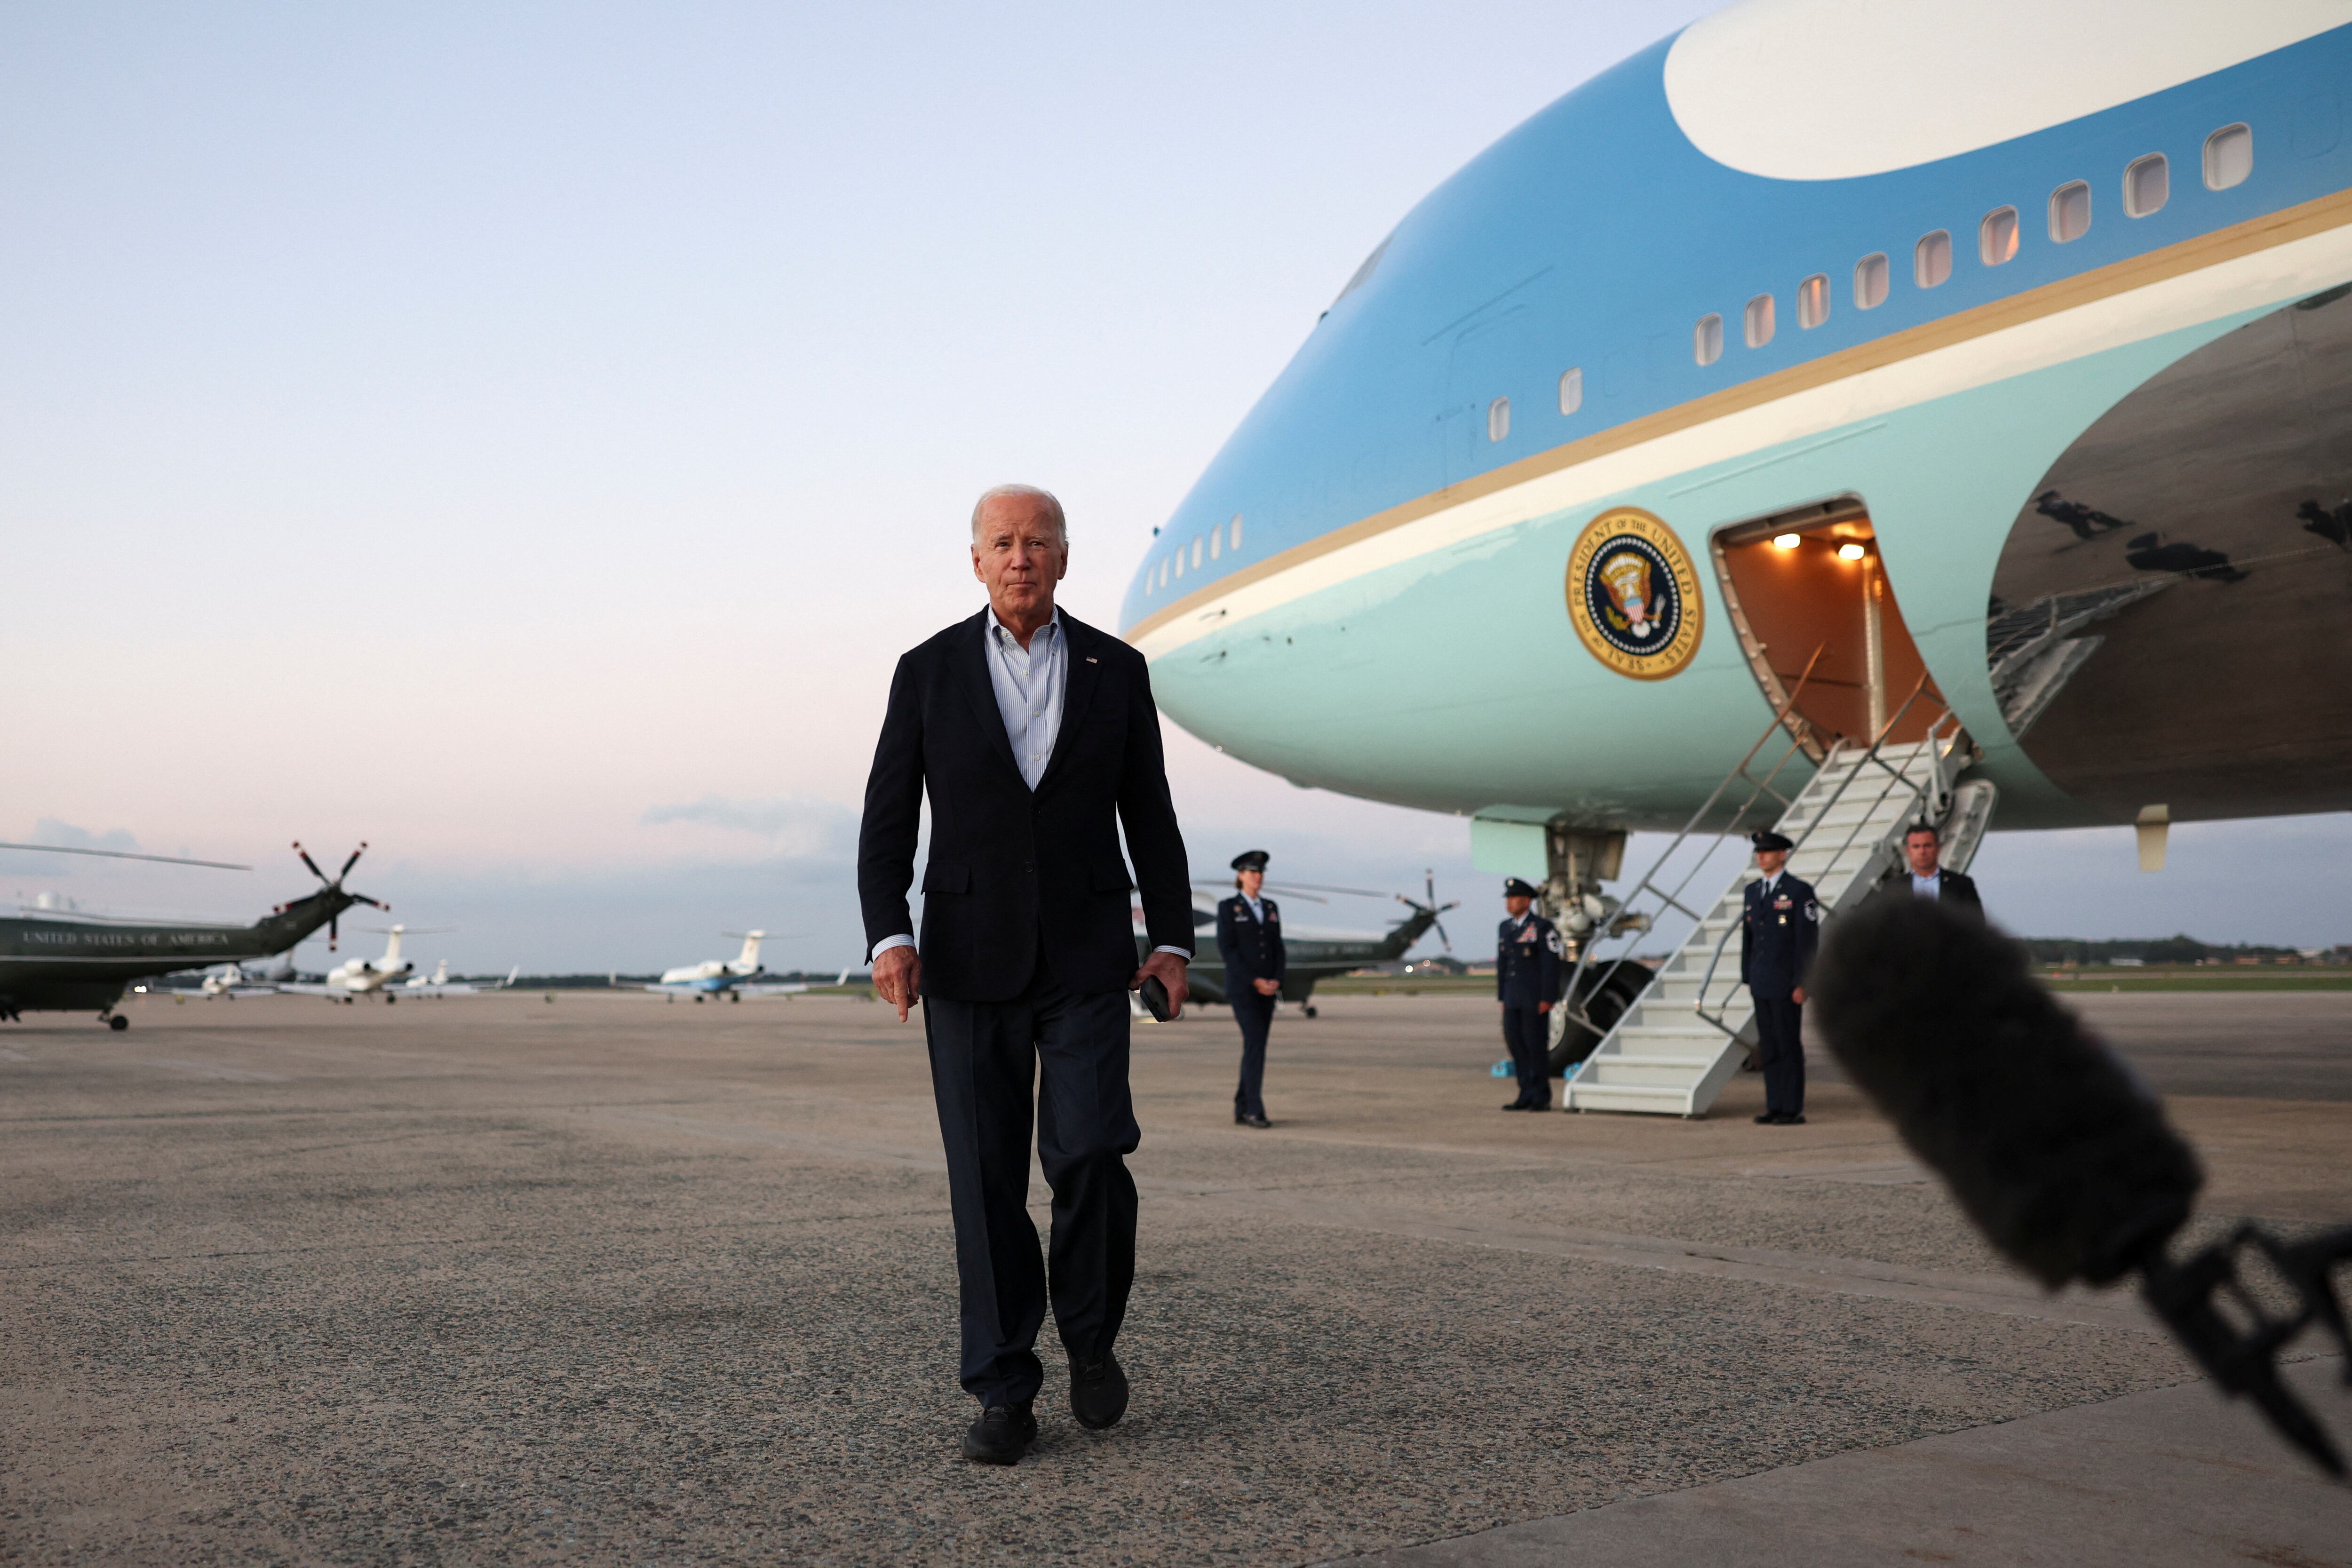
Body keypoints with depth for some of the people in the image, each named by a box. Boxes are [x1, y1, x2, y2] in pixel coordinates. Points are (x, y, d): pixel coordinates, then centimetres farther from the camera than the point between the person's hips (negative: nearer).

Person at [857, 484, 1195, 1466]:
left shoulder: (1116, 670, 5)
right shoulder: (928, 672, 3)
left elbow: (1149, 817, 8)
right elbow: (888, 821, 0)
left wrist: (1173, 941, -1)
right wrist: (890, 937, -15)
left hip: (1085, 959, 0)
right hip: (971, 960, 0)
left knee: (1089, 1154, -12)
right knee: (986, 1176, 0)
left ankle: (1091, 1337, 15)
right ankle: (1005, 1394, 10)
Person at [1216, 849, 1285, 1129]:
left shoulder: (1270, 908, 13)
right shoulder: (1228, 908, -4)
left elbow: (1278, 948, 11)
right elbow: (1227, 950, -10)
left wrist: (1276, 981, -6)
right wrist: (1254, 981, -17)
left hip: (1268, 989, 6)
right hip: (1241, 988, -6)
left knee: (1255, 1046, 6)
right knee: (1255, 1044, -16)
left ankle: (1242, 1108, 14)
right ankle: (1255, 1111, -16)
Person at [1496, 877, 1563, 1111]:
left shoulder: (1543, 928, -9)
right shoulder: (1505, 928, 12)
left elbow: (1551, 964, -12)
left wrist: (1547, 999, -17)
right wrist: (1502, 999, 13)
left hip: (1536, 999, -7)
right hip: (1513, 999, 7)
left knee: (1537, 1046, -5)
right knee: (1517, 1045, 5)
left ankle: (1542, 1098, 3)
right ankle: (1527, 1096, 11)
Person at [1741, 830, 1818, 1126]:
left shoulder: (1799, 891, -7)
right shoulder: (1753, 891, 13)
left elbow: (1808, 940, -11)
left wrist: (1802, 984, -14)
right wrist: (1748, 978, 14)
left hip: (1786, 984, -6)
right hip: (1761, 984, 7)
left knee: (1789, 1046, -3)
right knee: (1768, 1046, 8)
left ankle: (1793, 1110, 2)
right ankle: (1775, 1107, 13)